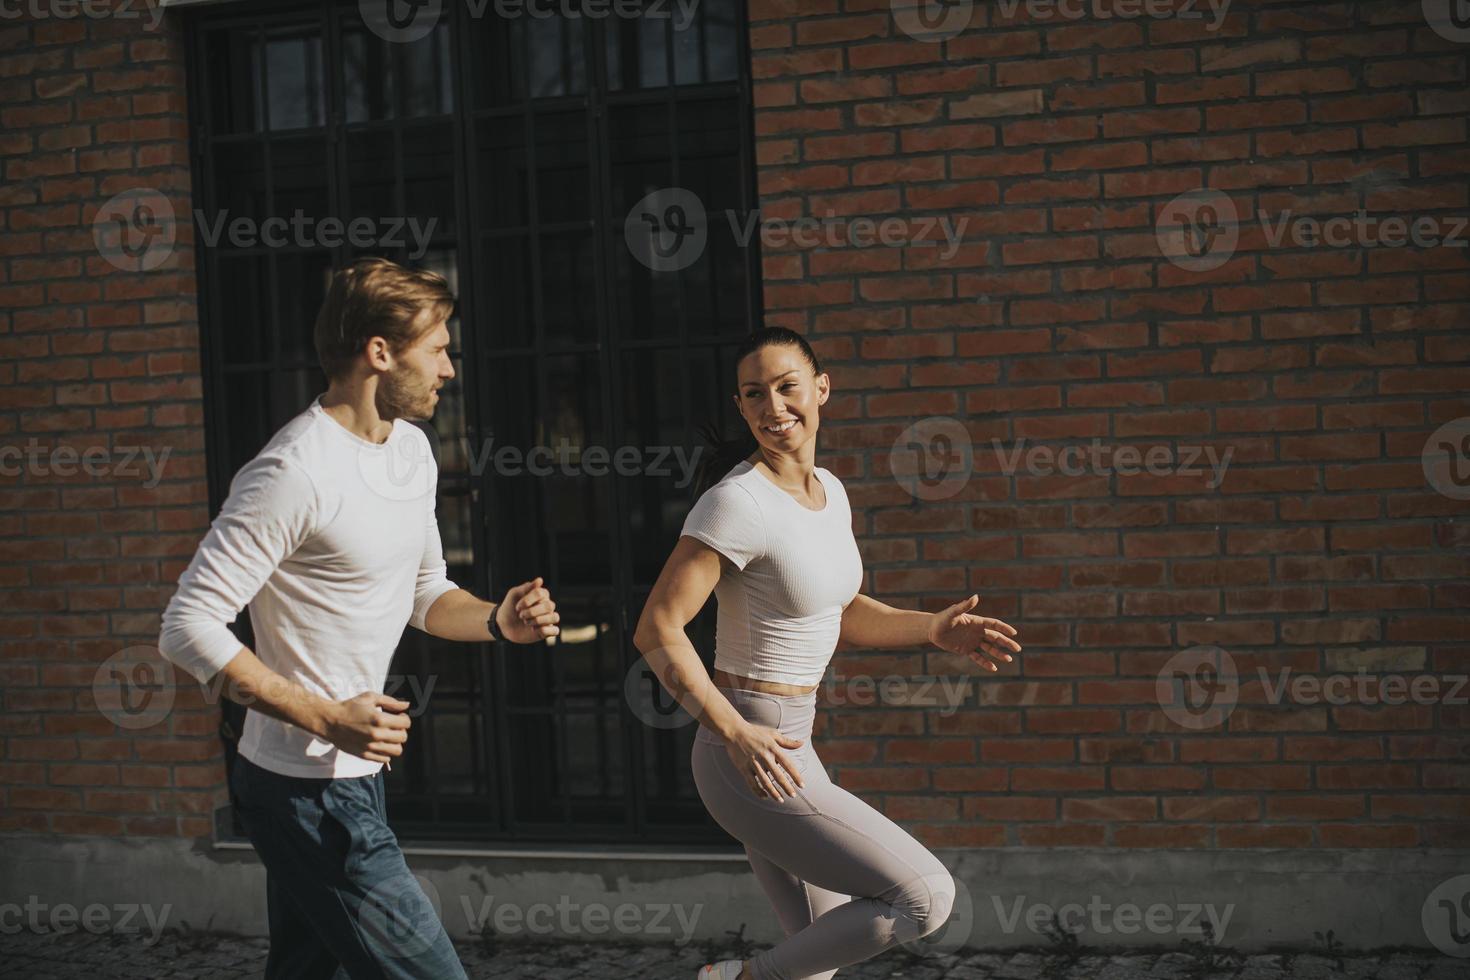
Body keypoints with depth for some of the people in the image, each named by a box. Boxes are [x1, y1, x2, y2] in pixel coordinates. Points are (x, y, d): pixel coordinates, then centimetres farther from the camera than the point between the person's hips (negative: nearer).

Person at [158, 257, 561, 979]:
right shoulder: (296, 472, -20)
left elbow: (426, 594, 20)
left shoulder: (410, 447, 10)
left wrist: (496, 621, -2)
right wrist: (327, 719, -26)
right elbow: (188, 628, -21)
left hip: (354, 775, 10)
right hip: (309, 792, -10)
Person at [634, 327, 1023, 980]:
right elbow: (656, 631, -20)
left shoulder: (828, 491, 8)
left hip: (787, 747, 9)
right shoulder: (737, 503, -19)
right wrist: (737, 735, -29)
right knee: (925, 896, -10)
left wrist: (934, 630, 4)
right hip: (748, 756, -9)